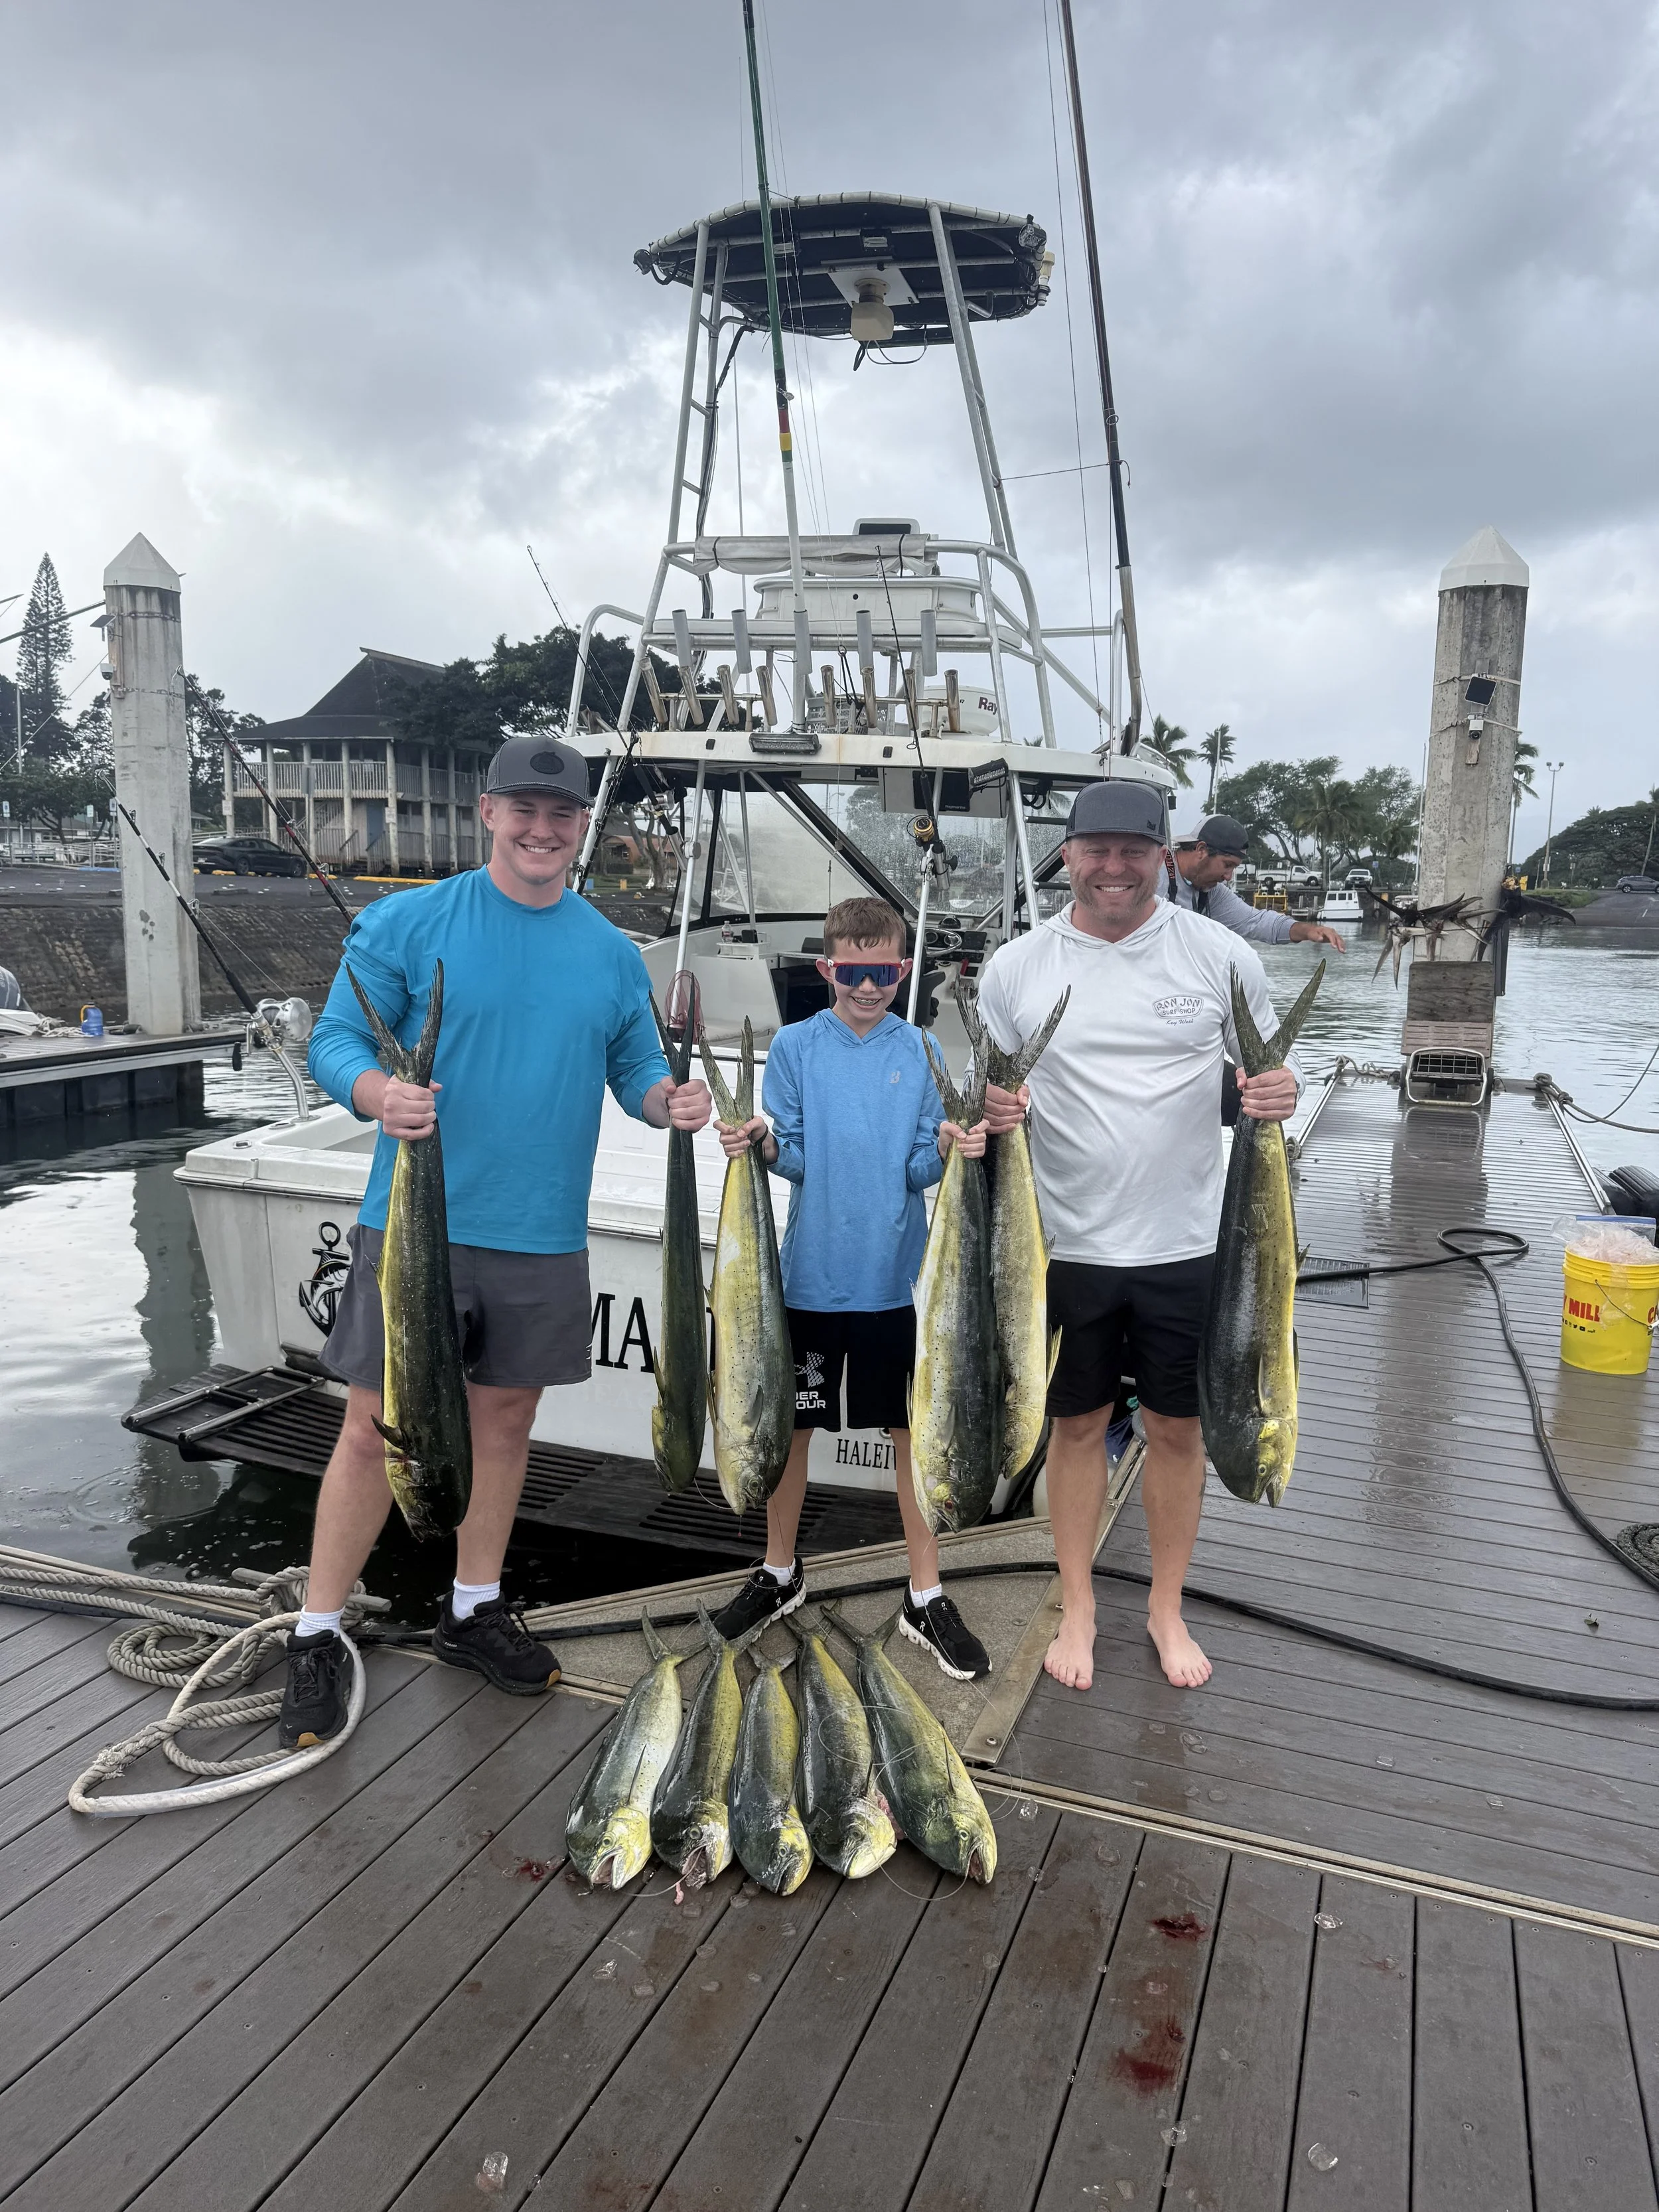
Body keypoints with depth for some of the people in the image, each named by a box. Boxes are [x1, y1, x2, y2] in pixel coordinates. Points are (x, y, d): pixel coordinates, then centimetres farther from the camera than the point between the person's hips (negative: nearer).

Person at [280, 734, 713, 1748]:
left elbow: (637, 1070, 12)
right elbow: (336, 1041, -4)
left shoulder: (613, 954, 8)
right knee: (377, 1428, 1)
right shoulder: (407, 922, -3)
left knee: (506, 1419, 14)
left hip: (543, 1236, 4)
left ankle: (474, 1609, 33)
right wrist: (378, 1092, -26)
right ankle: (318, 1636, 18)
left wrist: (674, 1100, -11)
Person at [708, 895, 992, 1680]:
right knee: (790, 1423, 11)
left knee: (914, 1431, 6)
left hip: (897, 1276, 0)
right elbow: (795, 1158, -3)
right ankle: (780, 1572, 32)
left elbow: (919, 1169, -2)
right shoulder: (795, 1046, 1)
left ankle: (926, 1598, 20)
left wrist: (948, 1150, -22)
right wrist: (762, 1144, -23)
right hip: (811, 1273, 0)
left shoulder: (920, 1052, 2)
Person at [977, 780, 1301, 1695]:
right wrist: (991, 1110, -16)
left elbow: (1267, 1070, 8)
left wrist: (1278, 1093, -15)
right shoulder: (1015, 968, 0)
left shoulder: (1221, 956, -1)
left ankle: (1167, 1608, 33)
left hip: (1186, 1240, 0)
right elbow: (987, 1092, 7)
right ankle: (1077, 1609, 30)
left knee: (1177, 1426, 12)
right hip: (1066, 1241, 0)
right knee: (1078, 1423, 12)